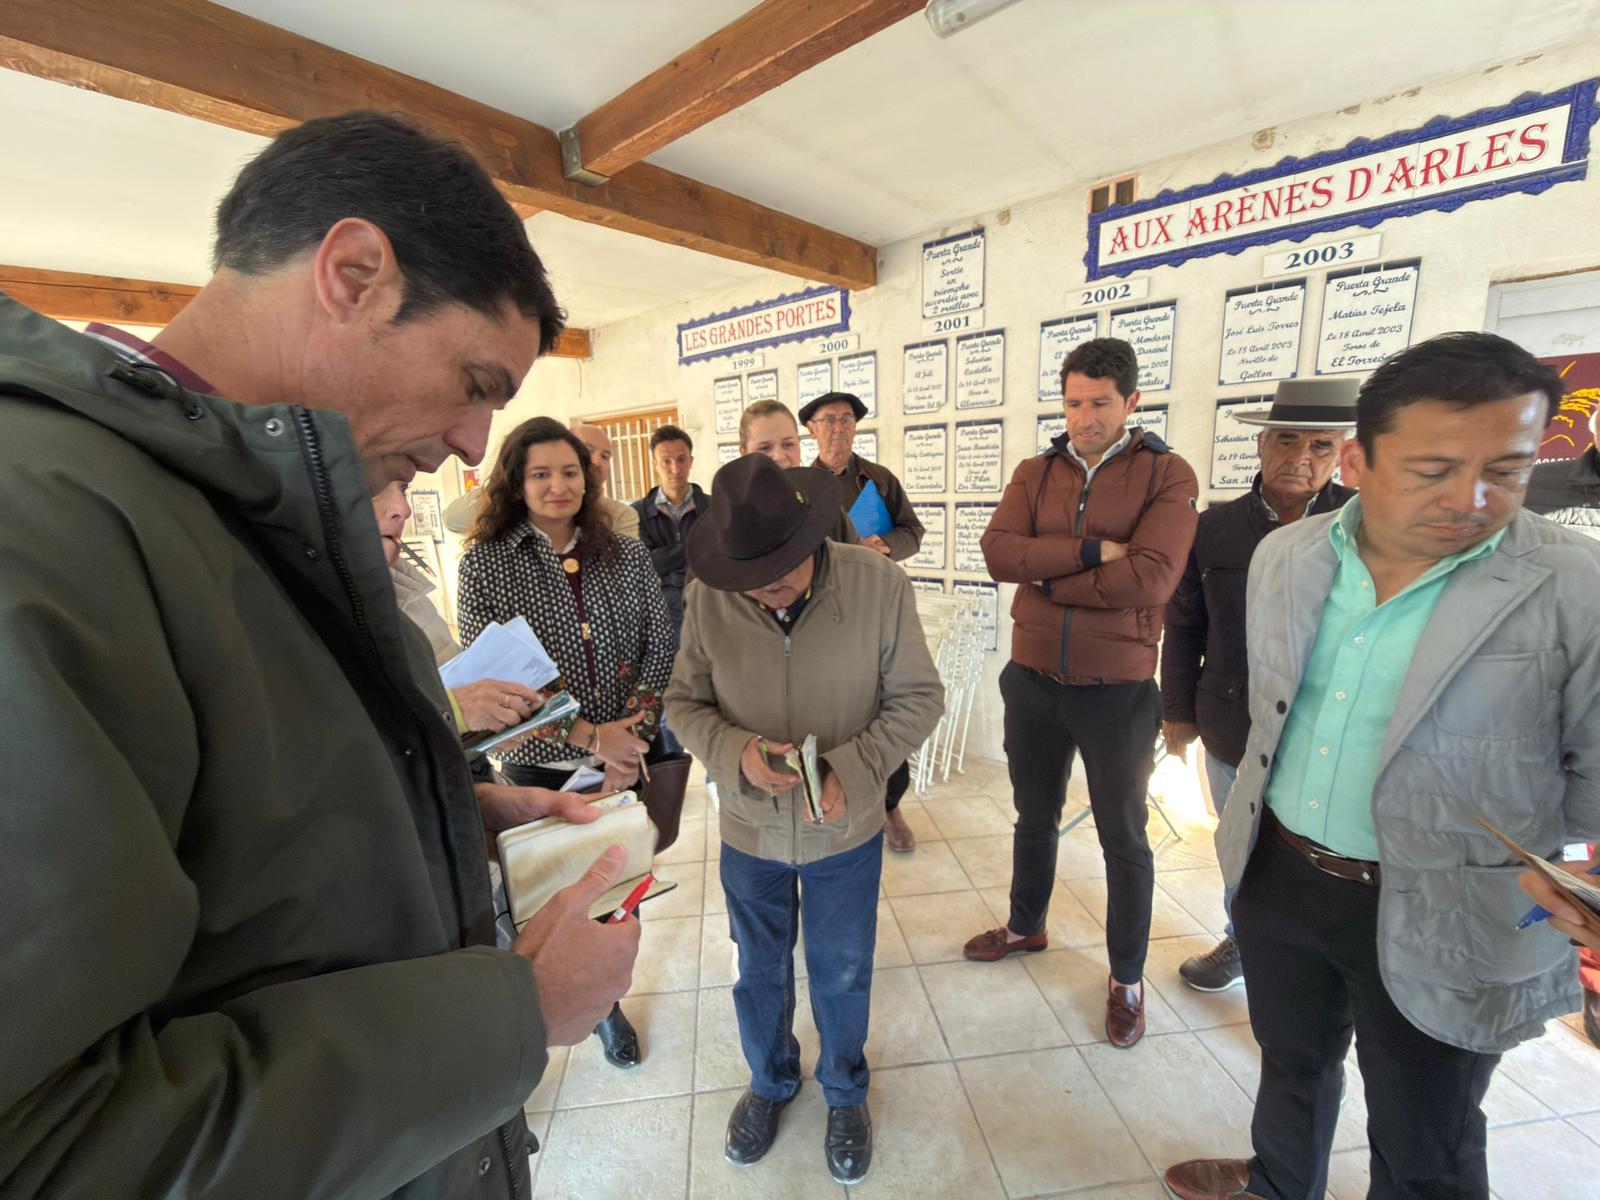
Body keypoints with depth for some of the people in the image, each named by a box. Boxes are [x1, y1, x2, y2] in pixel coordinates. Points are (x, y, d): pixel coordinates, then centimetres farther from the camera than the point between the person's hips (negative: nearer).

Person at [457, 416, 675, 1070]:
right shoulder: (485, 563, -7)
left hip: (627, 760, 2)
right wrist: (590, 737, -17)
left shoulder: (628, 556, 0)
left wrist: (633, 734, -13)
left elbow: (659, 651, 0)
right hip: (540, 765, -1)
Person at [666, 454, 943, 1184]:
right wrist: (735, 753, -26)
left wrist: (853, 769, -25)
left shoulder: (880, 585, -21)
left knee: (842, 975, 22)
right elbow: (685, 704, -6)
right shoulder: (707, 599, -18)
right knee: (760, 973, 25)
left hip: (846, 832, -1)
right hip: (749, 831, 1)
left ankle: (845, 1092, 54)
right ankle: (770, 1082, 57)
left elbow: (918, 699, -12)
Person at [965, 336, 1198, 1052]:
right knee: (1034, 817, 22)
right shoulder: (1035, 473, 3)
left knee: (1124, 838, 14)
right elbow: (998, 552, -13)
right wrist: (1092, 551, -20)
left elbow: (1150, 579, -22)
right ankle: (1026, 926, 47)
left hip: (1117, 689, -3)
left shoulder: (1167, 476, -7)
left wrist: (1047, 579, -14)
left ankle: (1127, 977, 36)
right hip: (1033, 679, 4)